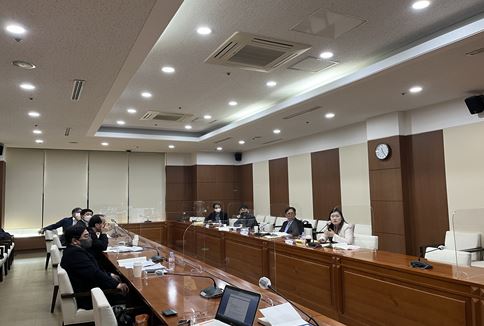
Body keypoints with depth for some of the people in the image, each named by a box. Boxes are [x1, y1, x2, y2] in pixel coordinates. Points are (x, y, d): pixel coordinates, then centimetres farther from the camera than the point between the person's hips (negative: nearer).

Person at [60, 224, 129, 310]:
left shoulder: (73, 251, 8)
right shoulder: (75, 253, -25)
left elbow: (93, 269, 16)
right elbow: (94, 273, -28)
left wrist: (109, 275, 6)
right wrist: (116, 284, -24)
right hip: (86, 299, -10)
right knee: (124, 291, -7)